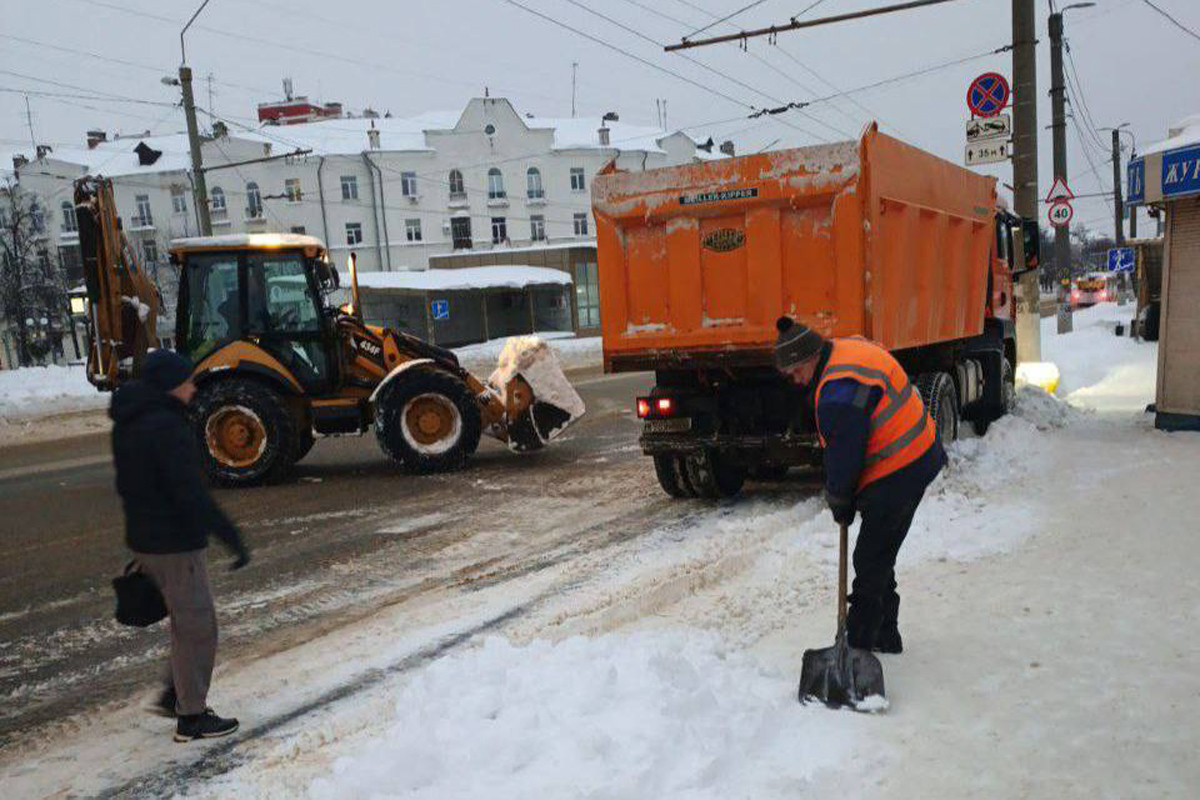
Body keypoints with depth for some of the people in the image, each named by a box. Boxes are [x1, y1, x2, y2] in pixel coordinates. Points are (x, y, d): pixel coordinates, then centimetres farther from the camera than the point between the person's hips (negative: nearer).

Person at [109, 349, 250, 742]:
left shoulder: (127, 424, 9)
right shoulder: (167, 426, -23)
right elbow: (192, 495, -27)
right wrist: (232, 537, -23)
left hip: (143, 540, 10)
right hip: (175, 545, -10)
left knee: (189, 620, 23)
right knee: (196, 627, 3)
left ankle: (174, 695, 31)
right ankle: (192, 718, 14)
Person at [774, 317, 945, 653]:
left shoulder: (841, 390, -26)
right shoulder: (849, 349, 8)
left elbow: (843, 456, -20)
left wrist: (839, 505, -3)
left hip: (897, 475, -11)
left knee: (870, 563, -4)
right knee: (879, 559, 19)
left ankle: (859, 646, 4)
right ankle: (885, 638, 31)